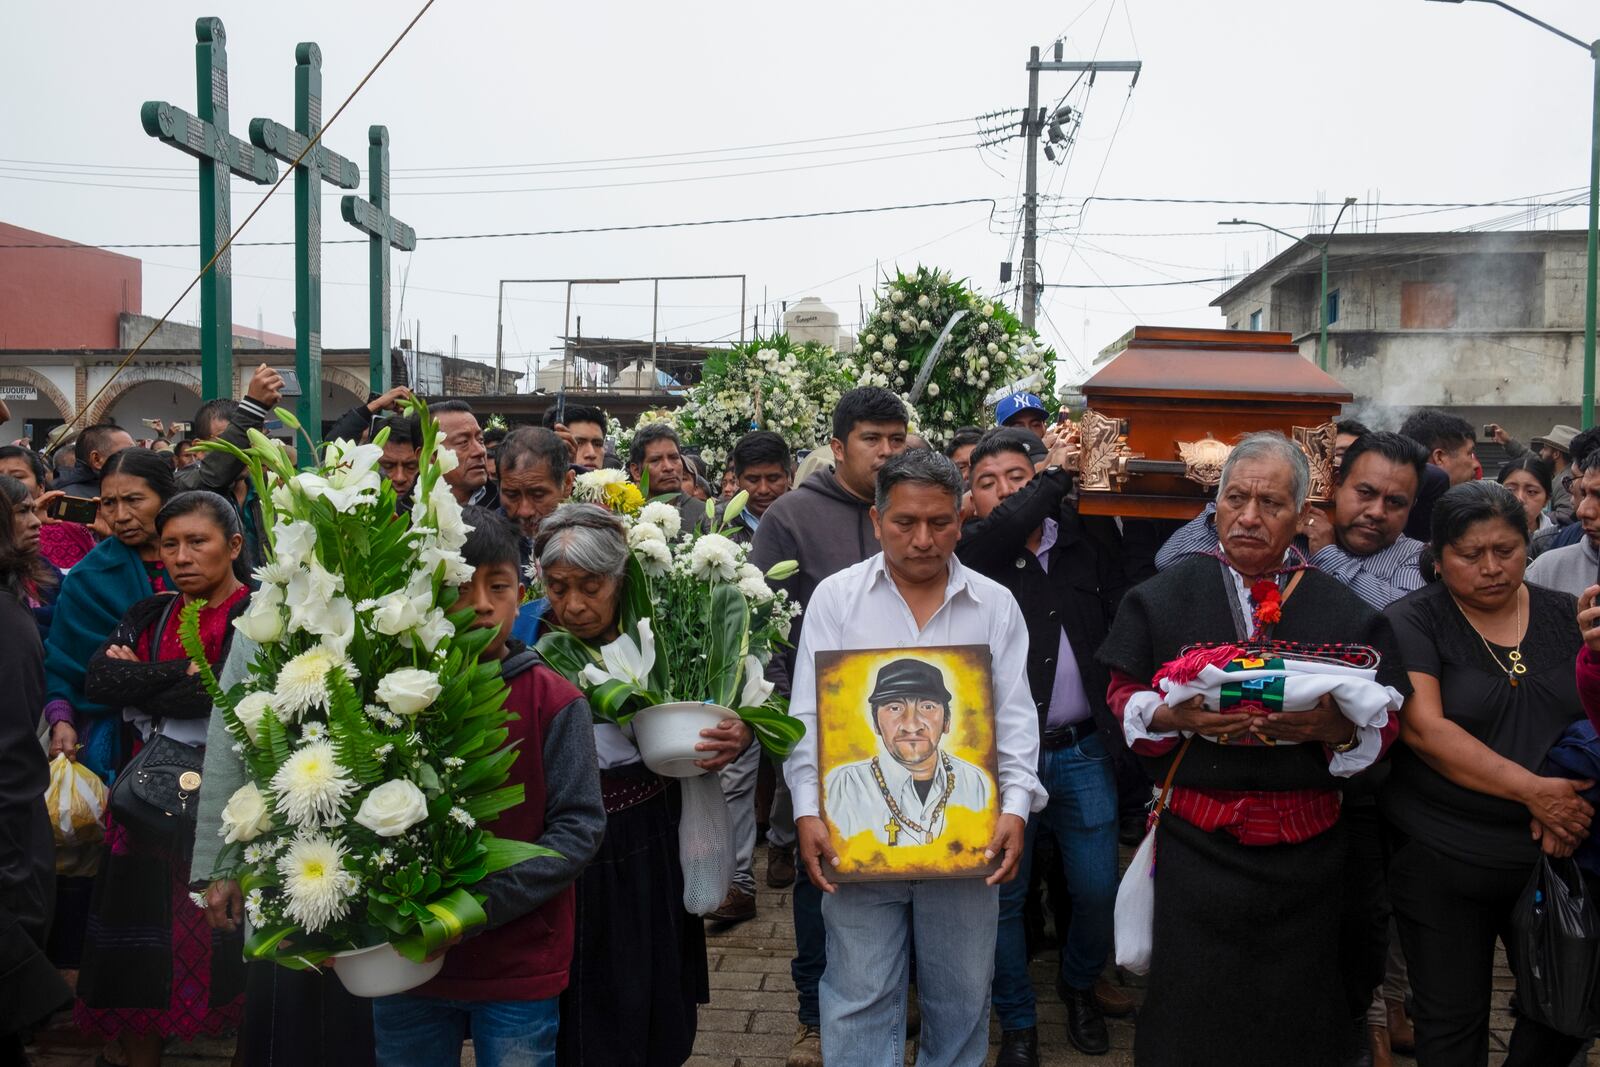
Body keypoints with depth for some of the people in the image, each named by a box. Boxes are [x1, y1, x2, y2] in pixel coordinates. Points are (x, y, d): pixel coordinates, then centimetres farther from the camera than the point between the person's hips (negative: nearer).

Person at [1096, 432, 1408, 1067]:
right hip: (1196, 844, -1)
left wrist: (1335, 729, -18)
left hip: (1305, 849, 1)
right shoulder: (1164, 597, 3)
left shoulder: (1344, 613, 4)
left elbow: (1385, 723, 3)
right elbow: (1123, 697, 2)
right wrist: (1173, 717, -18)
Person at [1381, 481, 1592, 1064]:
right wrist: (1532, 790, -23)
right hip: (1443, 859, -3)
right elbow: (1422, 728, -17)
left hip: (1556, 856, 4)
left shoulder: (1567, 616, 5)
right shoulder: (1413, 621, -7)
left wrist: (1566, 806, -16)